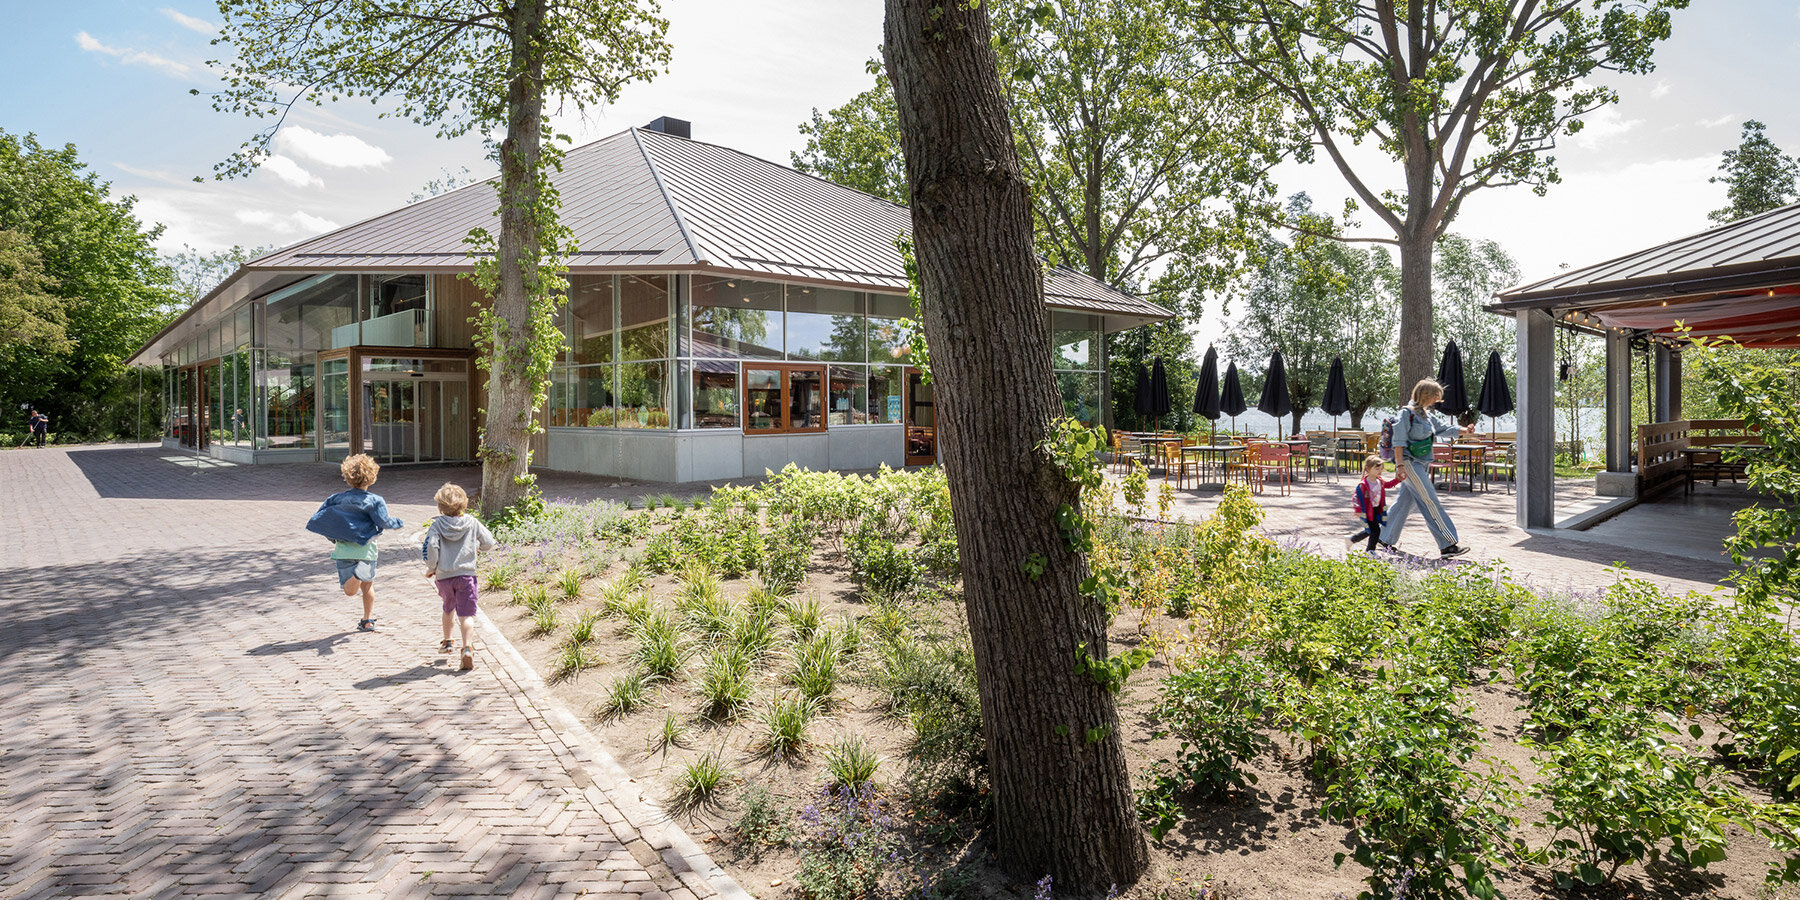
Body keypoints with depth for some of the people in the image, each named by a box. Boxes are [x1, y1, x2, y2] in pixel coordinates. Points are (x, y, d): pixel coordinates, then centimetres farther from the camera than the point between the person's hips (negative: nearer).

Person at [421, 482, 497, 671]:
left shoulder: (437, 524, -3)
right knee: (466, 615, -5)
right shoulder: (472, 523, 1)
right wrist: (477, 548, 28)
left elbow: (431, 547, -15)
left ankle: (446, 642, 43)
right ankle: (468, 647, -26)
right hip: (466, 574, -1)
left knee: (449, 608, 27)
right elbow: (489, 543, 6)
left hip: (443, 576, 1)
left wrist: (431, 568, 1)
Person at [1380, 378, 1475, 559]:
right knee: (1430, 502, -10)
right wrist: (1400, 466, -21)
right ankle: (1448, 545, -10)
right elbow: (1399, 442, -16)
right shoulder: (1406, 413, -12)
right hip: (1409, 463, -10)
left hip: (1421, 463, 10)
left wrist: (1465, 431, 0)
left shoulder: (1426, 415, 16)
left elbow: (1443, 428, 19)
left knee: (1404, 501, 12)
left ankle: (1386, 539, 20)